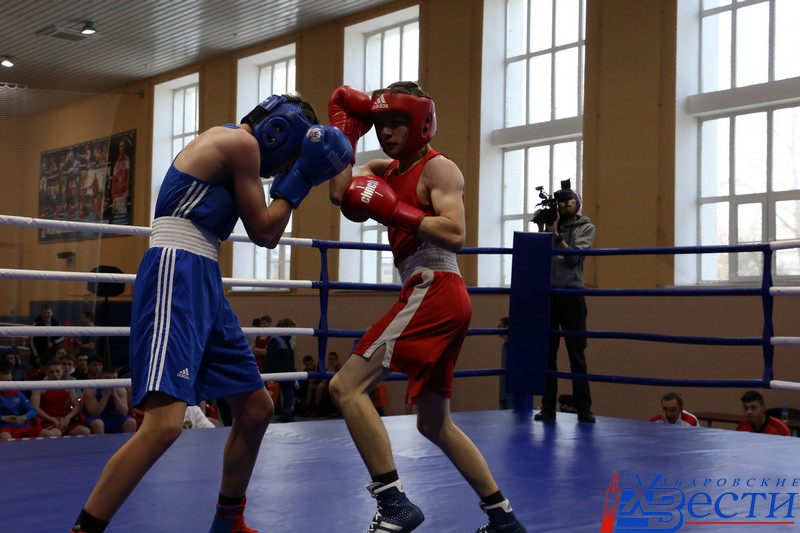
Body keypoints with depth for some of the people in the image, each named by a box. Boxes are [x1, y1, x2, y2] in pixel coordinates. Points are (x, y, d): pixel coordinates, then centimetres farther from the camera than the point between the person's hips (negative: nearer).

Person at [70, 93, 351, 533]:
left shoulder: (232, 145, 22)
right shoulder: (241, 141, -7)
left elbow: (267, 235, 27)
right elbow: (263, 232, -3)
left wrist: (289, 180, 24)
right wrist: (300, 177, 4)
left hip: (203, 283, 11)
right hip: (177, 277, -11)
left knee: (256, 407, 16)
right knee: (165, 423, -23)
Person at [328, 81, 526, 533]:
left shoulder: (439, 168, -6)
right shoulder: (388, 171, 20)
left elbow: (455, 235, -19)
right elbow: (343, 196, 9)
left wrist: (393, 211, -21)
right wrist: (345, 134, 8)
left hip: (436, 292, -10)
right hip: (431, 297, 10)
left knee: (346, 387, -15)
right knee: (435, 424, 17)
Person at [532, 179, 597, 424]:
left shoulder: (586, 228, 5)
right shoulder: (551, 224, 12)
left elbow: (573, 257, -8)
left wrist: (556, 233, -10)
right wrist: (540, 228, -1)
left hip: (571, 295, -2)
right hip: (547, 294, 3)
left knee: (577, 354, 0)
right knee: (547, 354, 3)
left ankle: (584, 409, 3)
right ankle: (548, 408, 8)